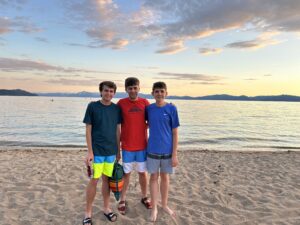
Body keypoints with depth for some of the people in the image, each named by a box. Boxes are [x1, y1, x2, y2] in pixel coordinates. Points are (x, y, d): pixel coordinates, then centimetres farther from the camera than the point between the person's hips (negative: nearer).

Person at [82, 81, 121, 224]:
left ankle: (106, 208, 30)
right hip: (97, 151, -3)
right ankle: (88, 213, 21)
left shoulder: (116, 108, 3)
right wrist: (90, 151, -10)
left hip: (111, 151, 3)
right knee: (94, 181, 3)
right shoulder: (92, 106, -7)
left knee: (107, 179, 13)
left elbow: (118, 130, 8)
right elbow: (88, 130, -6)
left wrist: (118, 151, 9)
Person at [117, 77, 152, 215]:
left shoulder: (145, 102, -2)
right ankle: (122, 200, 28)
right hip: (127, 146, -1)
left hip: (142, 145, 2)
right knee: (126, 173, 11)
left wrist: (142, 128, -6)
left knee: (142, 172, 15)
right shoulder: (121, 103, -6)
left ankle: (144, 197, 34)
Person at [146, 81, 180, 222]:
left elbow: (175, 133, -7)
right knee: (154, 177, 11)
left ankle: (164, 205, 34)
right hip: (152, 150, 1)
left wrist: (174, 154, -8)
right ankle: (154, 208, 27)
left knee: (165, 177, 14)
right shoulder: (149, 109, -2)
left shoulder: (171, 109, -9)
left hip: (167, 151, -1)